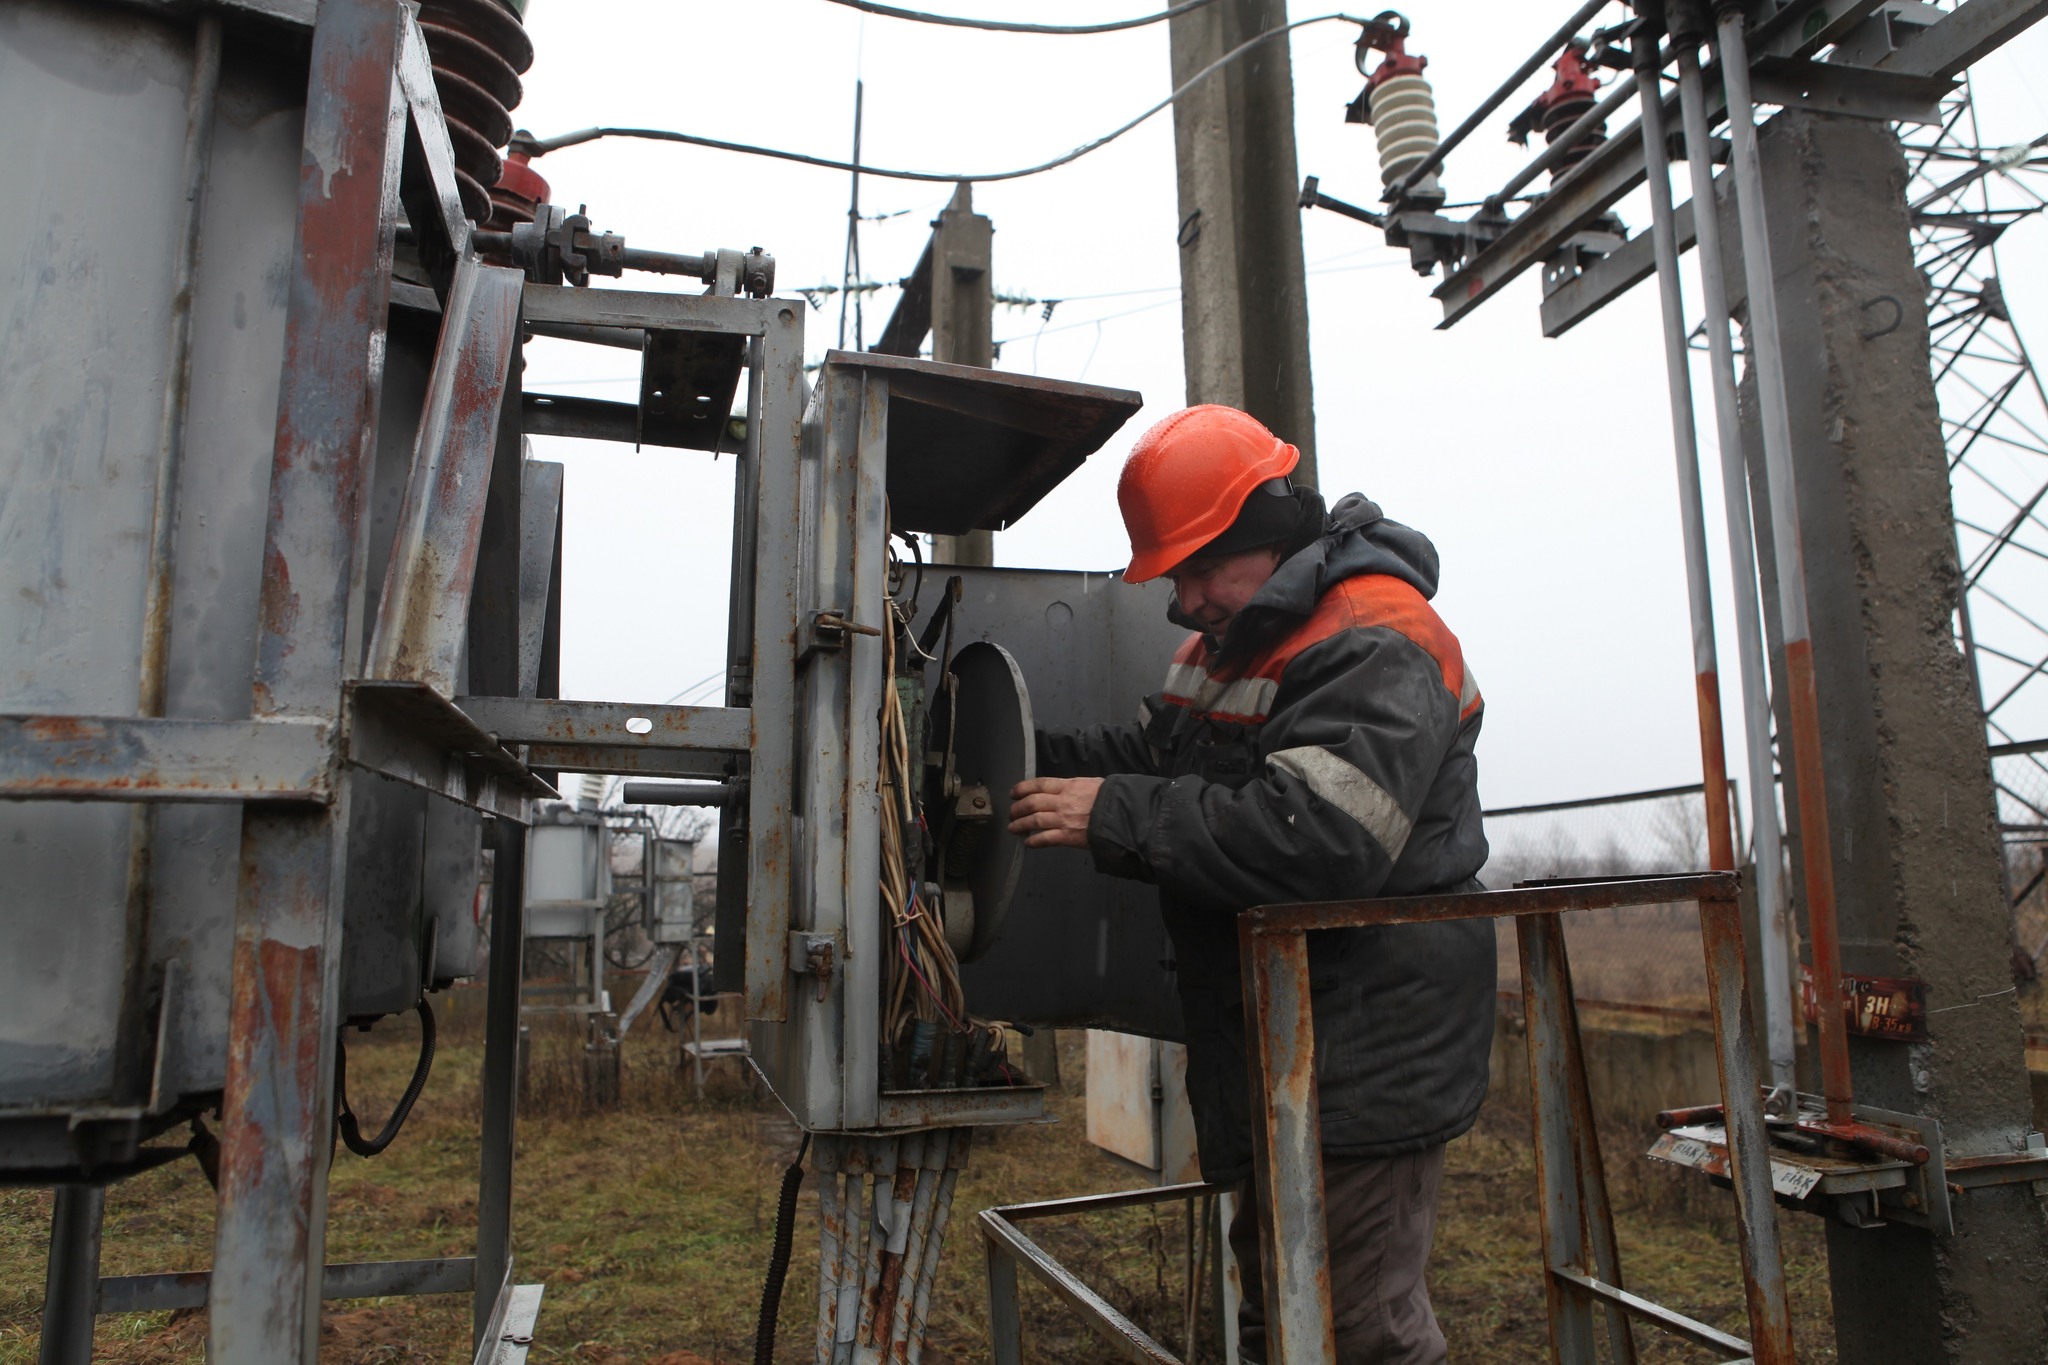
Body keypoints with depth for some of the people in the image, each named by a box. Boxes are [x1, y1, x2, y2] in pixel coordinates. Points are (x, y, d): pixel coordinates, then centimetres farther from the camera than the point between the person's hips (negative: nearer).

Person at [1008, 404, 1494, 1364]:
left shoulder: (1378, 647, -19)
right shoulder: (1231, 638, 13)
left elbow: (1316, 838, -31)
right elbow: (1151, 755, 18)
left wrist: (1117, 817, -26)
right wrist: (1030, 756, 0)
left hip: (1363, 1059, -10)